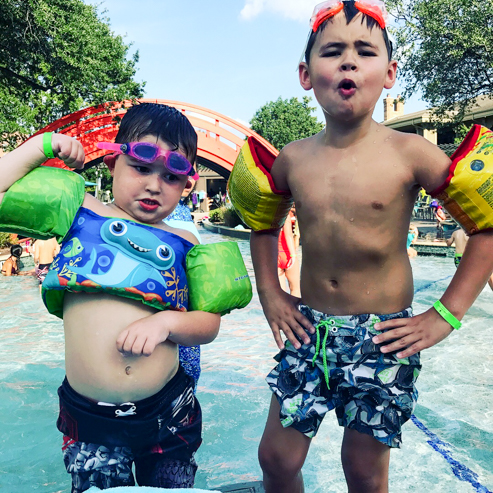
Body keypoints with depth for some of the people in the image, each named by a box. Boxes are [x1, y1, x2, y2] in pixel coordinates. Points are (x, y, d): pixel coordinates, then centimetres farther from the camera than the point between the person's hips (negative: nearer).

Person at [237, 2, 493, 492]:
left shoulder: (408, 153, -11)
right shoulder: (292, 159, -1)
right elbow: (263, 225, 17)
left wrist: (446, 314, -8)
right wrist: (269, 292, 8)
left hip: (383, 337, -2)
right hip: (308, 331, 3)